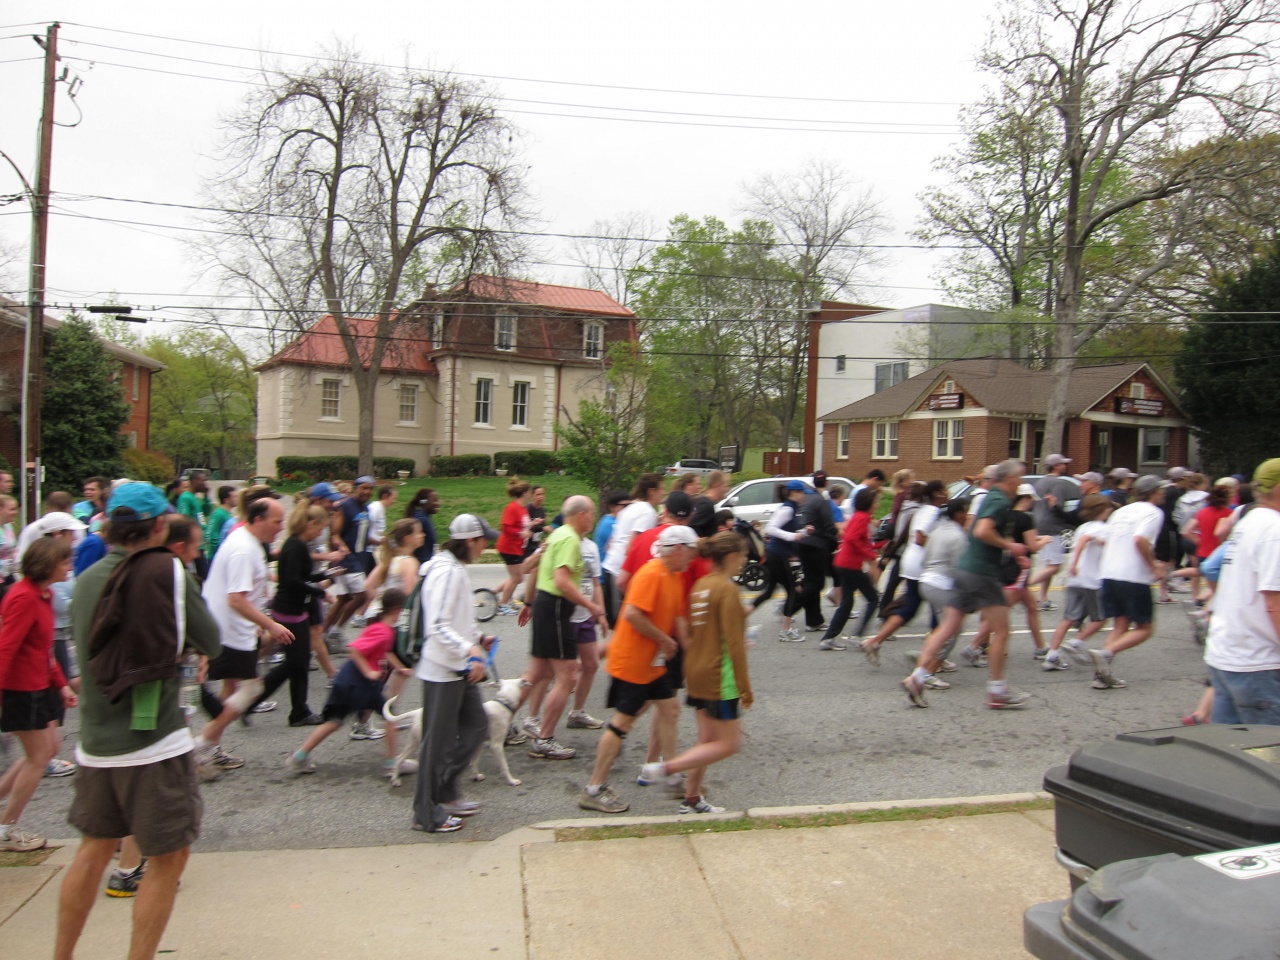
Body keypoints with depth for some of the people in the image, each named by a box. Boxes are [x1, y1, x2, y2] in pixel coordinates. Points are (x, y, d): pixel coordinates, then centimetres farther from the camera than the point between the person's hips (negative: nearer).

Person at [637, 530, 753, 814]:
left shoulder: (700, 585, 8)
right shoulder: (728, 589, -17)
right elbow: (734, 643, -18)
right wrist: (745, 687, -13)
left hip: (698, 672, 9)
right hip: (719, 676, -9)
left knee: (706, 739, 17)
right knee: (728, 743, 1)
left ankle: (692, 799, 22)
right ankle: (664, 769, -7)